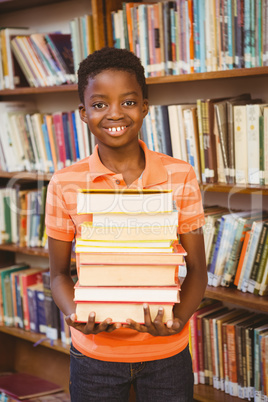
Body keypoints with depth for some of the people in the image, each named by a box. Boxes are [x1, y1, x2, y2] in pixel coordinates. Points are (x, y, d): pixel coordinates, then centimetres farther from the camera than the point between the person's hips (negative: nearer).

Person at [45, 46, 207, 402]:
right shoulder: (65, 184, -7)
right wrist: (75, 315, -18)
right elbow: (59, 273, 1)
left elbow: (196, 269, -1)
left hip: (166, 350, 1)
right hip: (95, 352, 0)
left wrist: (180, 317, -18)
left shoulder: (180, 177, -7)